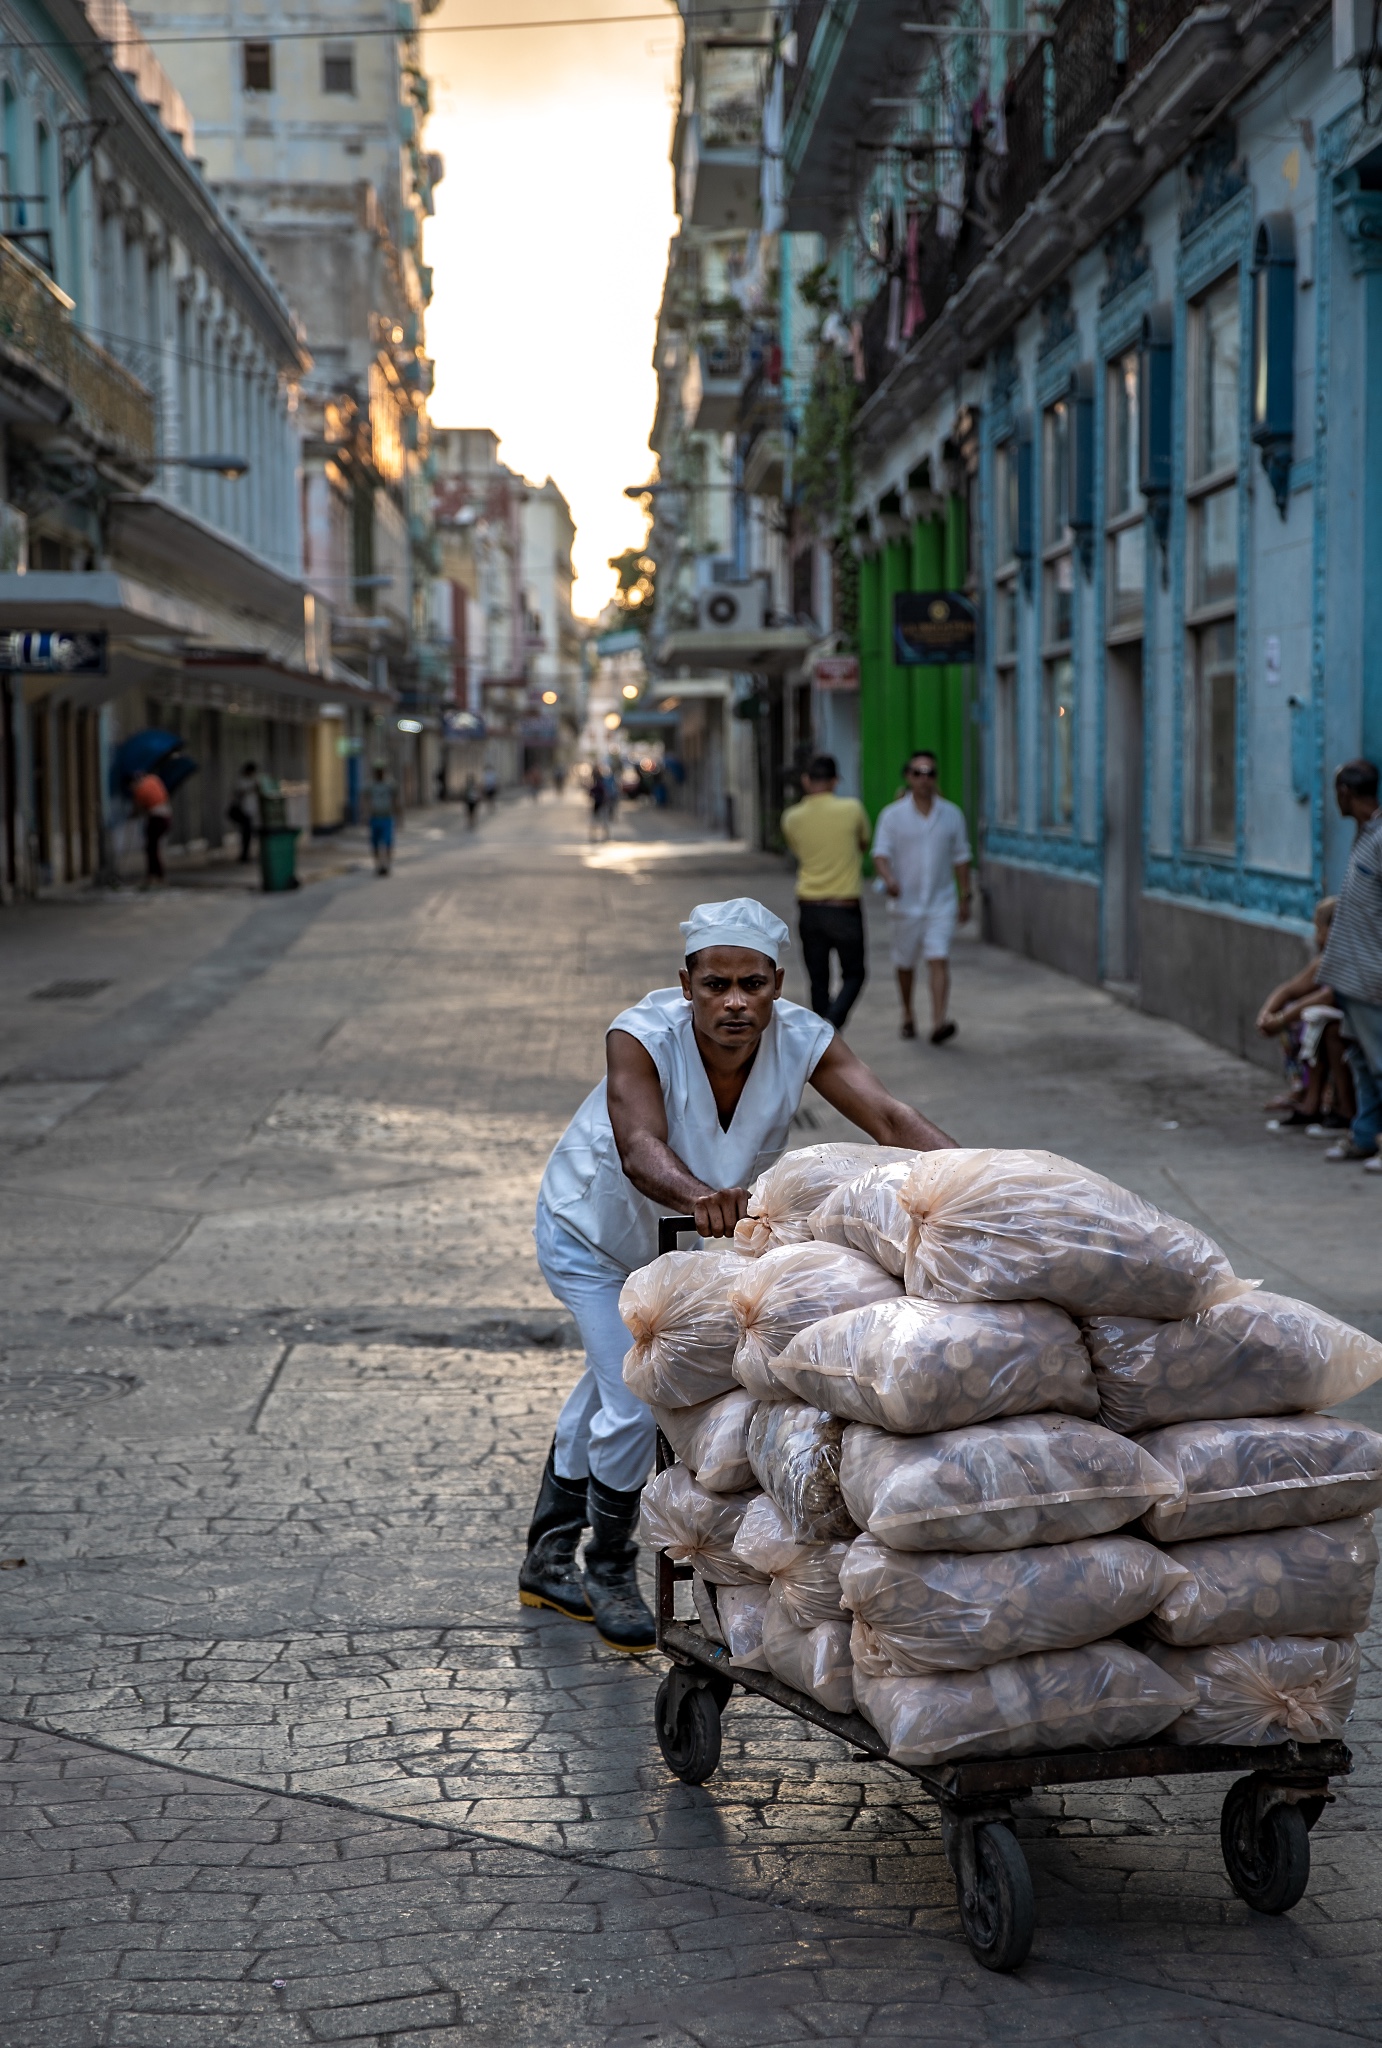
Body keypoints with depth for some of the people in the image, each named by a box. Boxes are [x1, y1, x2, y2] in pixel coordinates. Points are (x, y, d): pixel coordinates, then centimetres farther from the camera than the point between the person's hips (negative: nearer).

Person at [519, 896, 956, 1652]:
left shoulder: (801, 1040, -28)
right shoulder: (642, 1037, -36)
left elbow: (890, 1118, -39)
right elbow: (640, 1149, -51)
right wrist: (698, 1193, -72)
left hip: (688, 1240, 5)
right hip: (591, 1228, -5)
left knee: (608, 1389, 20)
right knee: (635, 1403, -13)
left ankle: (547, 1562, 38)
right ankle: (608, 1573, 12)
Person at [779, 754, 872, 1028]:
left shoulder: (792, 818, -2)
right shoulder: (852, 809, -9)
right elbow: (864, 844, 8)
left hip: (809, 906, 3)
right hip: (845, 908, -3)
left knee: (818, 981, 11)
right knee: (853, 975, 9)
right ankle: (832, 1024, -16)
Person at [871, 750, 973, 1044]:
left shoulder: (952, 815, 5)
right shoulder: (892, 815, -2)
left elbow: (960, 858, 11)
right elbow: (880, 853, -9)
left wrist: (965, 898, 11)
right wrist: (889, 879, -29)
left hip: (941, 902, 0)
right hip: (906, 903, 0)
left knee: (939, 960, -14)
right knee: (905, 963, 11)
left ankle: (939, 1022, -24)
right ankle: (907, 1015, 33)